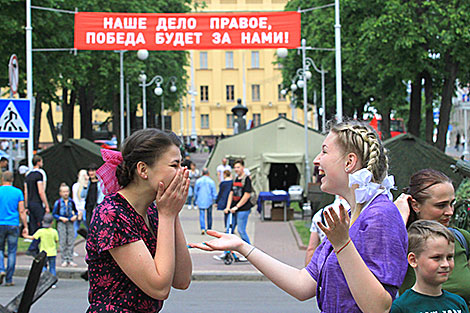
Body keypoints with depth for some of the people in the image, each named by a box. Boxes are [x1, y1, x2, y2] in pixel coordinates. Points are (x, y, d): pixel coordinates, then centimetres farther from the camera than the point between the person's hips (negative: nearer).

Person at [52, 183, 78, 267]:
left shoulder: (71, 202, 7)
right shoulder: (58, 202, -3)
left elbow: (75, 211, 19)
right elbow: (54, 214, 0)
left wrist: (75, 216, -1)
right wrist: (61, 218, -13)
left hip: (70, 222, 3)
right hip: (61, 223, -3)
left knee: (70, 241, 1)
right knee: (63, 242, -3)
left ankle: (70, 260, 6)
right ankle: (64, 260, 4)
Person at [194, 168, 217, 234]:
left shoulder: (198, 181, 0)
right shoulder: (211, 181, -3)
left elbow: (195, 192, 6)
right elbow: (214, 192, -4)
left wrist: (196, 201, 16)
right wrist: (215, 200, 2)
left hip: (200, 201, 0)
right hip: (209, 201, 0)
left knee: (202, 215, -3)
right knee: (209, 215, 13)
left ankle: (203, 228, -19)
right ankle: (209, 229, 22)